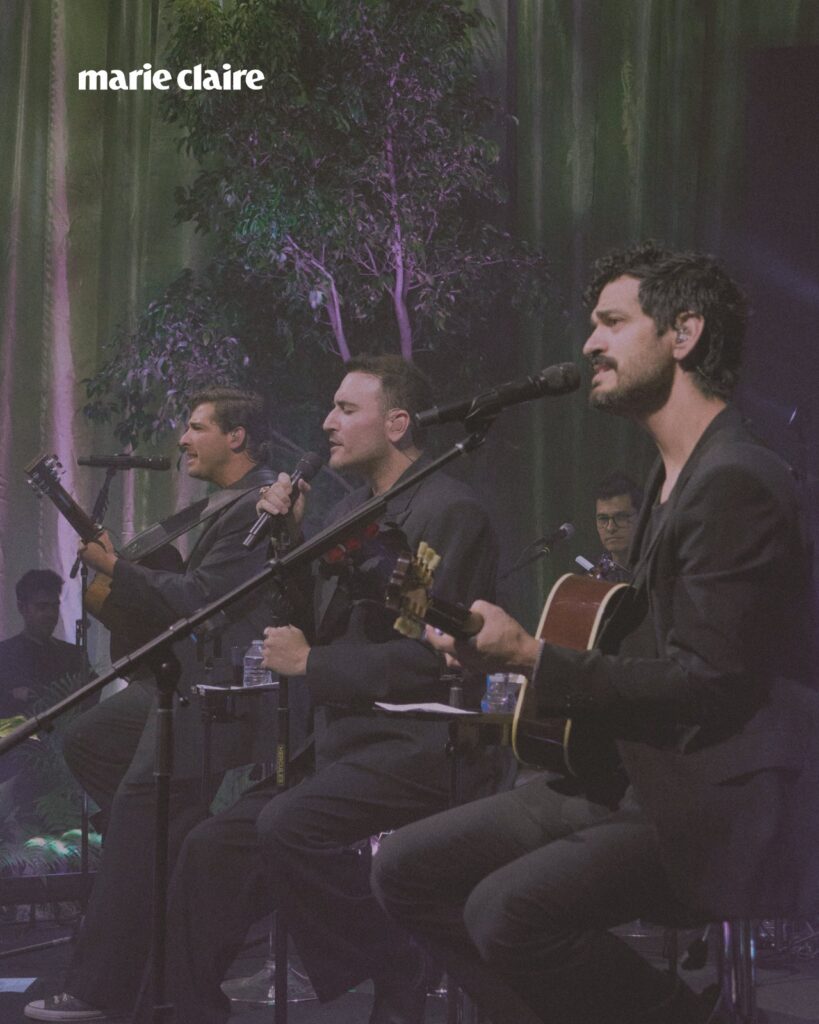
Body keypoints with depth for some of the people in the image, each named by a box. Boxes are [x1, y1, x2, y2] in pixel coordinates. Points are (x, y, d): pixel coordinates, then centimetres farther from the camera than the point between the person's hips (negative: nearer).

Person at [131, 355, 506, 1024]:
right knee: (213, 849, -2)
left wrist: (310, 663, -12)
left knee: (290, 825, -29)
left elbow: (429, 657, -19)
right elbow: (314, 628, 17)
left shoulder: (448, 509, -11)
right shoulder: (351, 511, 17)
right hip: (345, 737, 9)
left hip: (420, 738, -9)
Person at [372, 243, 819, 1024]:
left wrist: (531, 659, -21)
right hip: (633, 776, 10)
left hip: (717, 806, -10)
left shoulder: (736, 483, -16)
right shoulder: (675, 474, 16)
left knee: (509, 910, -30)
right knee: (406, 871, 3)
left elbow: (711, 680, -22)